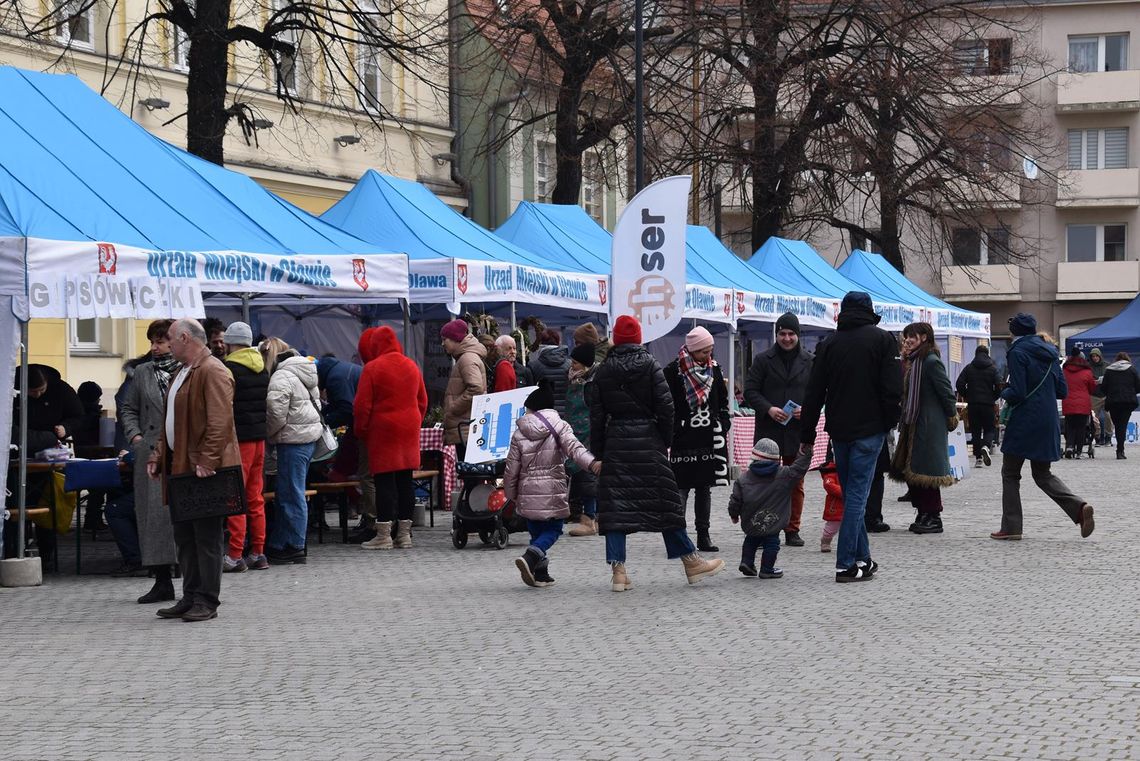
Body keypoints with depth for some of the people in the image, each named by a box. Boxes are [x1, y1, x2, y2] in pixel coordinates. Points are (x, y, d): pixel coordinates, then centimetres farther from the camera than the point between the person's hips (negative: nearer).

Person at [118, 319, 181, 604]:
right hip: (151, 453, 4)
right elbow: (128, 409, 19)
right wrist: (135, 436, 5)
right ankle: (162, 581, 8)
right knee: (154, 513, 2)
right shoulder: (142, 372, 13)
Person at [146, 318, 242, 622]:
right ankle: (190, 598, 18)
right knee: (184, 537, 12)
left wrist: (206, 462, -26)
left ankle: (206, 602, 0)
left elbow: (220, 422, -21)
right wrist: (159, 455, 16)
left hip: (204, 470, -10)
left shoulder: (212, 372, -13)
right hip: (181, 468, 10)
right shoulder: (183, 373, 20)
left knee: (206, 538, -4)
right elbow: (170, 421, 26)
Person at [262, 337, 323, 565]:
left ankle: (294, 548, 0)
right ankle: (277, 545, 18)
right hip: (310, 435, 10)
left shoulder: (281, 378, -14)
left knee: (291, 494, -3)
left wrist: (266, 435, -1)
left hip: (293, 439, -10)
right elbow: (316, 404, 20)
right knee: (287, 492, 14)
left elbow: (276, 414, -20)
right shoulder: (304, 373, 16)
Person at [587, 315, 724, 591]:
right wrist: (666, 441, 4)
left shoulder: (602, 372, 4)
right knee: (664, 501, 6)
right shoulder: (650, 365, -1)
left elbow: (597, 415, 4)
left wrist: (597, 452, 8)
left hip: (616, 443, 1)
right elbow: (665, 406, -5)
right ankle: (690, 561, 11)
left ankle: (618, 570, -6)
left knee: (614, 503, 1)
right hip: (648, 441, -1)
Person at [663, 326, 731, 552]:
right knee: (681, 488, -6)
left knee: (705, 488, 9)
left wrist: (723, 430, 10)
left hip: (710, 438, 5)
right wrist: (668, 436, -10)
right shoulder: (673, 371, -7)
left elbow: (723, 402, 18)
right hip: (683, 440, -5)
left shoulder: (714, 368, 10)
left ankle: (703, 536, 13)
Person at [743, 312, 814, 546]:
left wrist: (806, 410, -11)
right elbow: (750, 391, 2)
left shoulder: (810, 361, 6)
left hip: (798, 431, 1)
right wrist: (768, 409, -14)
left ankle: (792, 530, 15)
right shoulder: (763, 360, 3)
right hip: (769, 431, -1)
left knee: (796, 484, 7)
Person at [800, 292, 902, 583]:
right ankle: (846, 565, -7)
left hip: (839, 431, 4)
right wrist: (890, 422, 4)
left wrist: (807, 435, 10)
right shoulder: (882, 339, -3)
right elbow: (893, 388, -10)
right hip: (869, 429, -4)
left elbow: (814, 393, 6)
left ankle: (862, 558, 19)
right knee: (857, 495, -4)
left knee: (851, 494, 15)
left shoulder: (828, 343, 6)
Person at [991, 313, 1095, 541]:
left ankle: (1011, 527, 6)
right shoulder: (1050, 352, 10)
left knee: (1010, 473, 7)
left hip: (1024, 422, -7)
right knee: (1042, 473, 14)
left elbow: (1017, 393, -17)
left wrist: (1005, 392, 3)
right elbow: (1062, 391, 10)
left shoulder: (1017, 353, -11)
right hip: (1048, 422, 7)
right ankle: (1079, 507, -7)